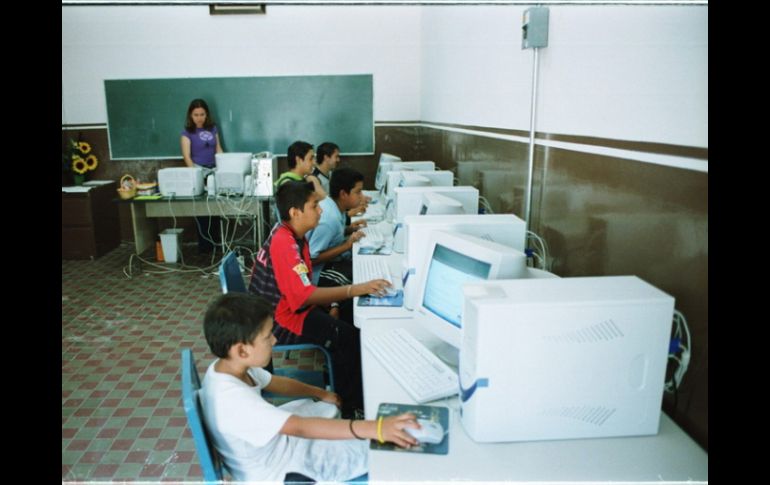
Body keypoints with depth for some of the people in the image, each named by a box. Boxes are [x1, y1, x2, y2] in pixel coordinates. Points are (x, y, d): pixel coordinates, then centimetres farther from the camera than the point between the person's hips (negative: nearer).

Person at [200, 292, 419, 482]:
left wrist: (321, 393, 9)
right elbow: (301, 428, -44)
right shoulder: (233, 399, -39)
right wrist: (374, 429, -50)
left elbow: (274, 382, 7)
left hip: (271, 439, 9)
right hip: (275, 472, -8)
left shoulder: (228, 366, -11)